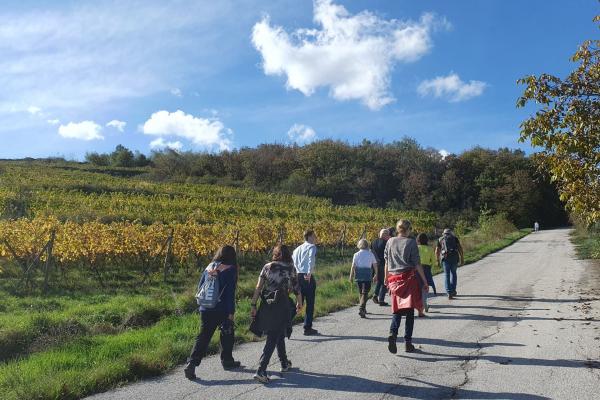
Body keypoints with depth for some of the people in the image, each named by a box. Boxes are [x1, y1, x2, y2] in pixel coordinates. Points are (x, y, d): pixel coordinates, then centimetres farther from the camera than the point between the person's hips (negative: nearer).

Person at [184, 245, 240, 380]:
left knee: (203, 337, 7)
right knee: (227, 334, 19)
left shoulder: (209, 267, 7)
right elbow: (230, 293, -12)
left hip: (206, 310, 4)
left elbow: (200, 286, 11)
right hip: (223, 310, -4)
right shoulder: (230, 270, -8)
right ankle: (227, 361, 31)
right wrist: (231, 312, -10)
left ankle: (192, 363, -6)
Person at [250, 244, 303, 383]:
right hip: (282, 305, -4)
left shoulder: (267, 267, 6)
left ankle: (285, 364, 36)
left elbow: (258, 287, 0)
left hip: (266, 305, 4)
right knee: (272, 339, -1)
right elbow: (296, 289, 4)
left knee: (279, 335, 22)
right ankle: (261, 371, -9)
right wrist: (299, 304, 20)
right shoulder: (290, 269, 0)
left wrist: (253, 305, 2)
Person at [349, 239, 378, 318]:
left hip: (358, 275, 2)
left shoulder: (356, 254, 1)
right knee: (365, 293, -3)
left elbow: (353, 266, -4)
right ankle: (361, 309, -20)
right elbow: (375, 266, 4)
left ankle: (363, 309, 28)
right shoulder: (371, 254, 2)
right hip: (367, 275, -2)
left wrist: (351, 276, 2)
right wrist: (376, 275, 16)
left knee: (361, 292, 17)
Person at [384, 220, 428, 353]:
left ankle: (392, 333, -14)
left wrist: (386, 278, 21)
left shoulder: (390, 242, 6)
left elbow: (386, 262, 10)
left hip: (394, 279, 3)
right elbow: (417, 264, -6)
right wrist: (425, 281, 1)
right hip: (409, 278, -3)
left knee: (397, 309, 10)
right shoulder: (411, 242, -5)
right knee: (409, 311, 5)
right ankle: (408, 342, 6)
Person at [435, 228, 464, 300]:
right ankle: (453, 290, 17)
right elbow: (460, 248, 5)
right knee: (453, 273, 20)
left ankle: (449, 293, -2)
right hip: (454, 257, 0)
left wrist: (438, 260, 23)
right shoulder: (455, 238, 16)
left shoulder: (440, 239, 18)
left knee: (447, 276, 5)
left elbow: (437, 251, 12)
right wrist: (462, 259, 4)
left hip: (445, 258, 0)